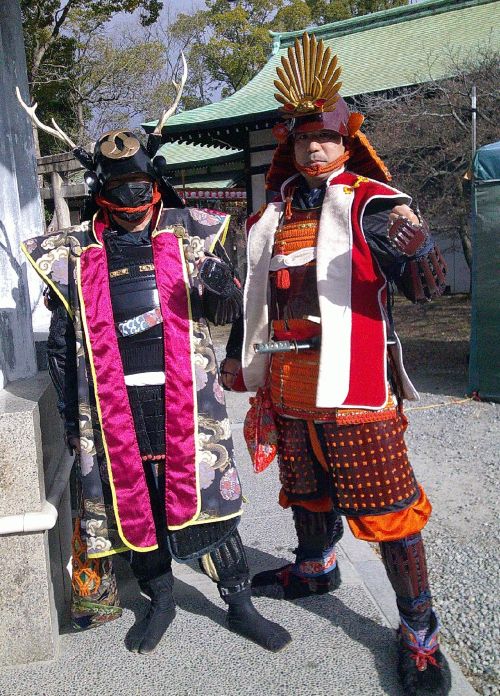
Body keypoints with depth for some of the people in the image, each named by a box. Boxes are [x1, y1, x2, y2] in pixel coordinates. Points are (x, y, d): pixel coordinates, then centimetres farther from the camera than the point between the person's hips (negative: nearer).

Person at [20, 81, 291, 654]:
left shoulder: (190, 235, 3)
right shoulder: (74, 254, 4)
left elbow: (226, 313, 5)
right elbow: (62, 343, 9)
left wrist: (222, 288, -19)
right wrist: (70, 416, 8)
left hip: (185, 398, -1)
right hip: (115, 407, 2)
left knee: (209, 498, 5)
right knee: (132, 504, 13)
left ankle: (239, 605, 25)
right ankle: (160, 600, 37)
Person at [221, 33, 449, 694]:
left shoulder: (370, 203, -5)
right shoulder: (272, 216, 12)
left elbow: (427, 287, -14)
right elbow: (255, 292, 22)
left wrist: (419, 249, -36)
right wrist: (237, 358, 23)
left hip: (354, 389, -6)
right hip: (288, 387, 6)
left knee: (387, 508, 1)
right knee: (307, 489, 23)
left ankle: (420, 631, 19)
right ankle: (316, 567, 49)